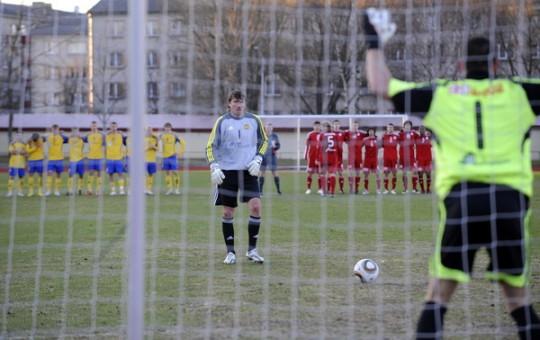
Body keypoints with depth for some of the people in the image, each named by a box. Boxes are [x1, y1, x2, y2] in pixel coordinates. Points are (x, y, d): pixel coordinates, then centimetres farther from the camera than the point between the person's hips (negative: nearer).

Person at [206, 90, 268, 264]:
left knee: (256, 206, -12)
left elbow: (264, 141, 15)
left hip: (248, 171, 1)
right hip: (227, 171, -1)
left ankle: (251, 250, 1)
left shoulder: (254, 120, 3)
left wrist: (257, 159, 1)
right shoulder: (222, 122, -2)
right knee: (228, 212, 2)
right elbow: (210, 145, -1)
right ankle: (230, 253, 13)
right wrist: (214, 167, -13)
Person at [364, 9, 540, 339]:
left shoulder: (441, 95, 13)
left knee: (439, 292, 6)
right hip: (510, 199, 0)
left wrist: (375, 42, 30)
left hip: (460, 199, 0)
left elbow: (381, 85, 17)